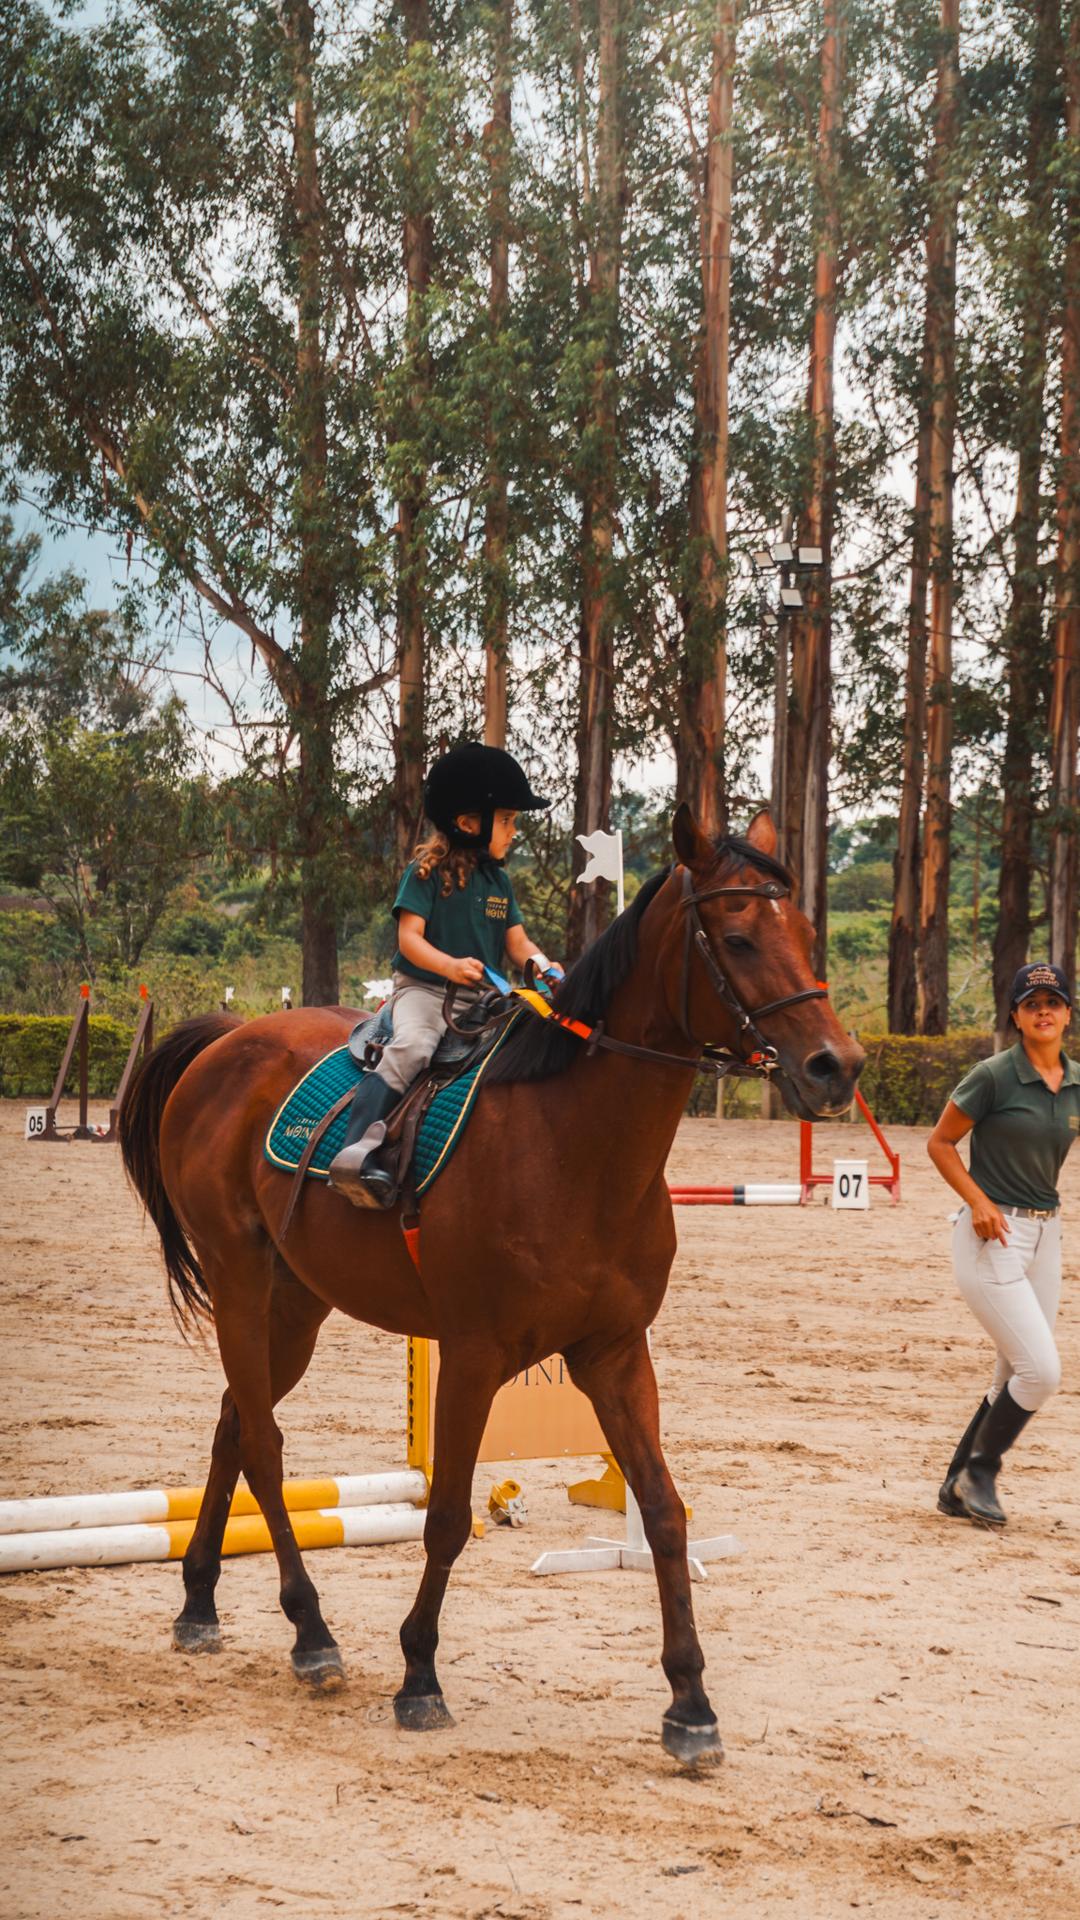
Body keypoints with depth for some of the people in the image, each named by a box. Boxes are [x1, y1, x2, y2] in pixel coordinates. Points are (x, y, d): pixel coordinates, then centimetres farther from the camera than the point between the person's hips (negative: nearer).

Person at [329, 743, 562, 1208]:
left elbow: (517, 943, 13)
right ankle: (356, 1150, -43)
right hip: (423, 989, -7)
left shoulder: (499, 880, 13)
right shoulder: (427, 872, -6)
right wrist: (450, 966, -30)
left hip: (483, 998, 7)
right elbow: (409, 936, -12)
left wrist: (545, 967, -9)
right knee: (411, 1046, -34)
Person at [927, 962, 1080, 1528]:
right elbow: (940, 1142, -5)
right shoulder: (993, 1076, -11)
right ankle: (979, 1474, 8)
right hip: (992, 1235, -7)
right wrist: (978, 1200, -17)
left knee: (1017, 1379, 10)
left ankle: (958, 1487, 24)